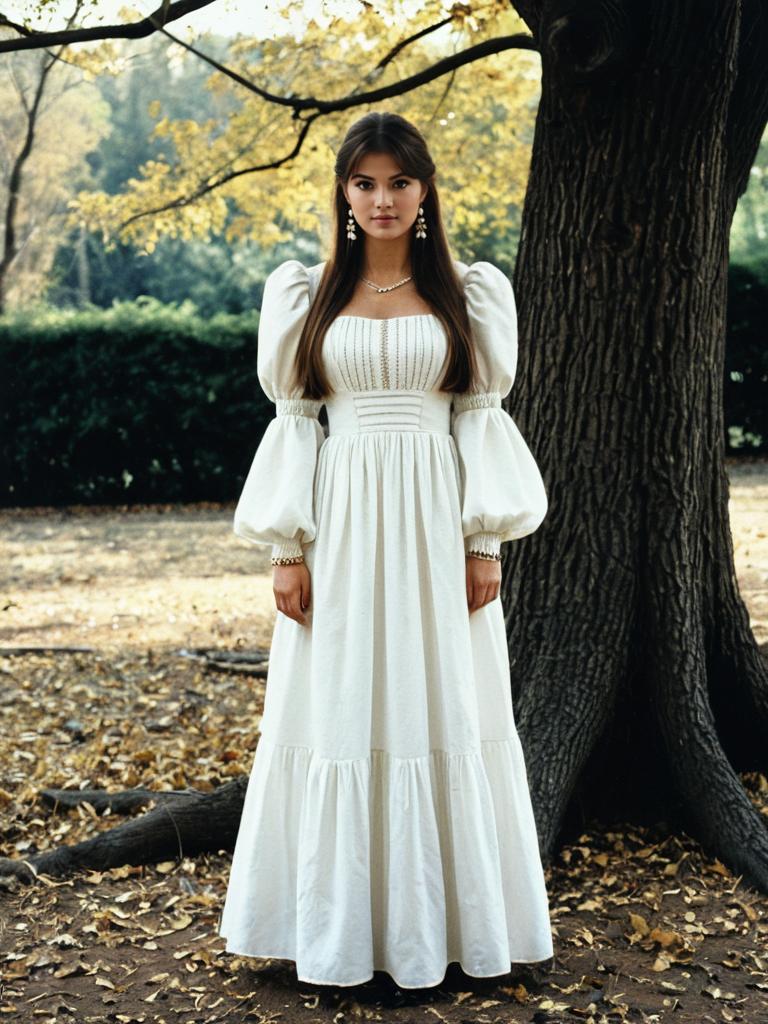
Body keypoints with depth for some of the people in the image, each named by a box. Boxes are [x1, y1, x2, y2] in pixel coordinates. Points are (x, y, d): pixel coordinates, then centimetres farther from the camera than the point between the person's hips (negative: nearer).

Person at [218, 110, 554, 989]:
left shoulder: (470, 295, 7)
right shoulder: (306, 297, 7)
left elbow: (482, 420, 5)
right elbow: (294, 425, 5)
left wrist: (486, 542, -3)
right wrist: (287, 548, -3)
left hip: (436, 528, 0)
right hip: (342, 528, 0)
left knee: (441, 711, 4)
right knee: (338, 713, 3)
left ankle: (443, 917, 17)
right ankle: (340, 925, 16)